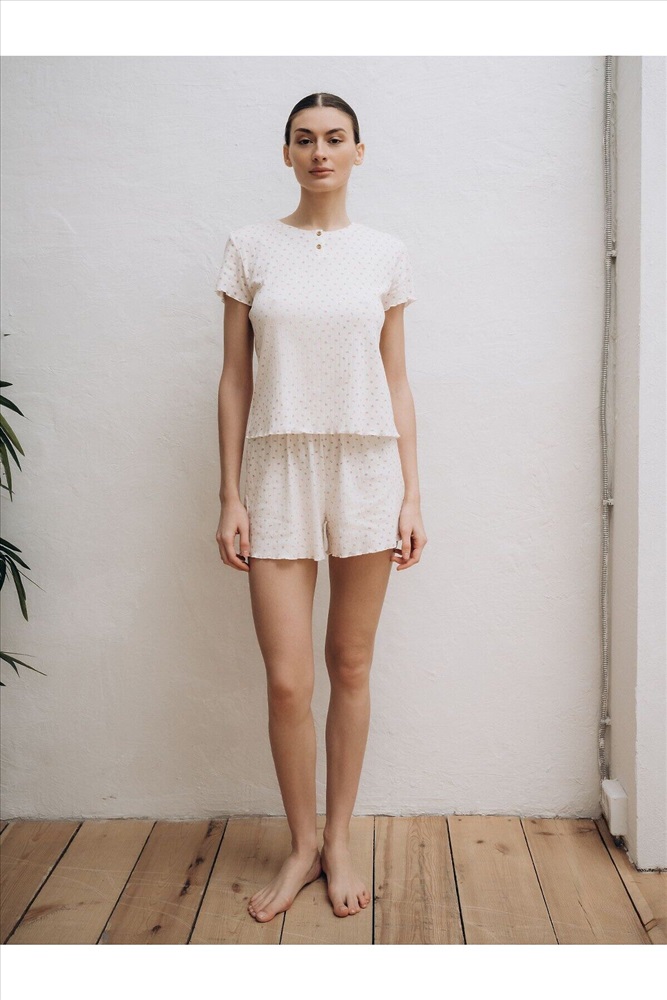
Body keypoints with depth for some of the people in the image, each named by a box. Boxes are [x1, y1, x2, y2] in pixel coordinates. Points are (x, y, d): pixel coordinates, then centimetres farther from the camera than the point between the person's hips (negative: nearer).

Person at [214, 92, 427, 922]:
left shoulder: (385, 255, 7)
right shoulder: (251, 248, 5)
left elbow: (397, 383, 7)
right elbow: (235, 379, 4)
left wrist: (412, 496, 2)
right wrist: (230, 497, -1)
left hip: (367, 467, 1)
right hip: (280, 471, 0)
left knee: (351, 667, 7)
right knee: (287, 681, -2)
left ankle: (338, 839, 25)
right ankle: (301, 846, 21)